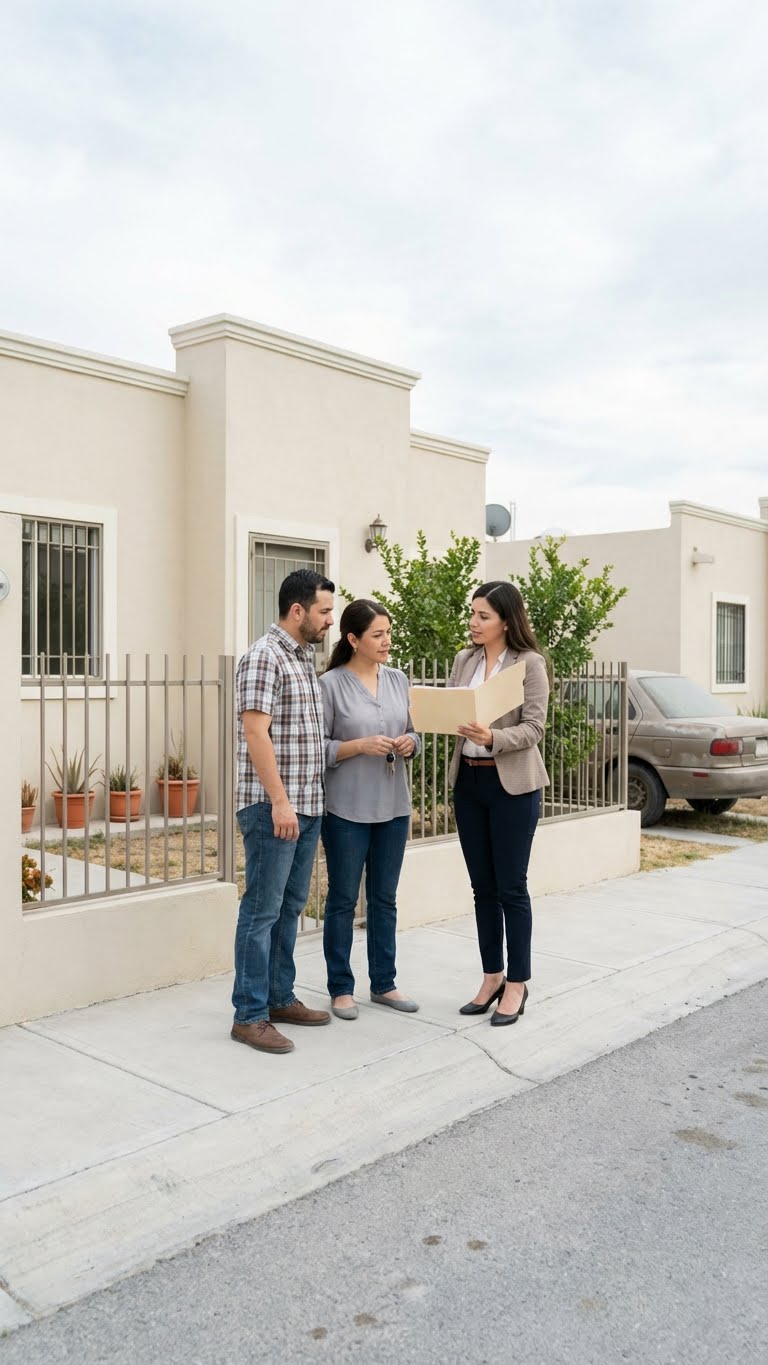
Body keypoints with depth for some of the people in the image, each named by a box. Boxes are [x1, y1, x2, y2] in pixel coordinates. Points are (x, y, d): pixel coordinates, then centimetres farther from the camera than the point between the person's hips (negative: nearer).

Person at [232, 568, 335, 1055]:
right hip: (274, 806, -9)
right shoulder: (264, 656, -12)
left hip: (308, 804, 9)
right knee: (263, 910, -3)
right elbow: (255, 732, -18)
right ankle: (250, 1015, 5)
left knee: (290, 906, 15)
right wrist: (279, 801, -22)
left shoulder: (306, 659, 15)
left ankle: (281, 998, 25)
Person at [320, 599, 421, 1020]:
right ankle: (340, 988, 19)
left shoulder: (398, 680, 7)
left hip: (393, 807, 5)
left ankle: (383, 983, 26)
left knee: (384, 899, 14)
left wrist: (409, 743, -8)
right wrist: (361, 745, -21)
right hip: (347, 809, -5)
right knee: (343, 899, 7)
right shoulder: (331, 684, -9)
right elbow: (318, 748, -8)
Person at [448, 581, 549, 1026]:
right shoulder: (464, 660, 8)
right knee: (483, 887, 11)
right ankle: (492, 976, 23)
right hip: (468, 781, 6)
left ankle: (517, 983, 15)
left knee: (511, 887, 1)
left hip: (512, 784, -5)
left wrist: (493, 738, -30)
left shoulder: (530, 663, -9)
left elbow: (534, 727, -13)